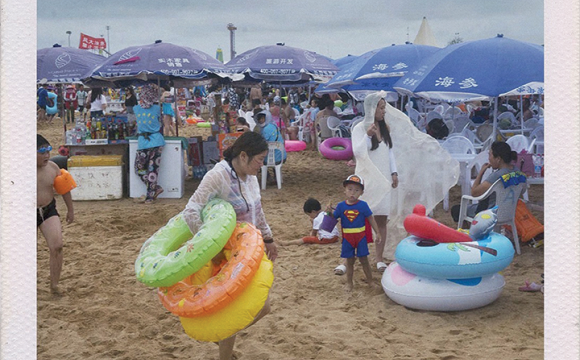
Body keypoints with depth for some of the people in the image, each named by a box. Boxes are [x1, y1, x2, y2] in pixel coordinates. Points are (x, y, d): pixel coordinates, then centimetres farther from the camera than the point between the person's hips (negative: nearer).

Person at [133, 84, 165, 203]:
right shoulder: (156, 109, -2)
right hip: (156, 142, 1)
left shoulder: (136, 109, 0)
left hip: (143, 143, -1)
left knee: (139, 169, 12)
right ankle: (150, 195, 7)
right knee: (153, 169, 3)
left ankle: (156, 188, 6)